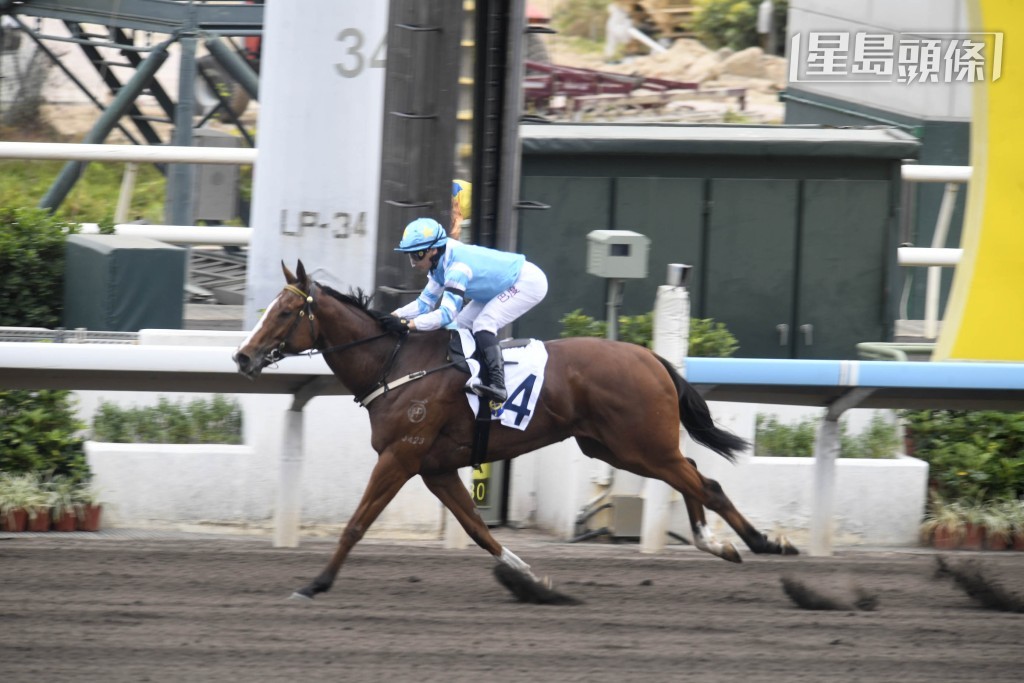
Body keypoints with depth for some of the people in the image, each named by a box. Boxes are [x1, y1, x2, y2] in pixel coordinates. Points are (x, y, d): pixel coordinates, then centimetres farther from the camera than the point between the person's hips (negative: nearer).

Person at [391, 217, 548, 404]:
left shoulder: (457, 268, -33)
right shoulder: (441, 265, -3)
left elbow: (446, 313, -39)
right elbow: (425, 303, 4)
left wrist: (410, 324, -42)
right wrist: (395, 316, -10)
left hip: (530, 282, -10)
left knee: (483, 323, -25)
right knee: (461, 324, 5)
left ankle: (497, 384, -32)